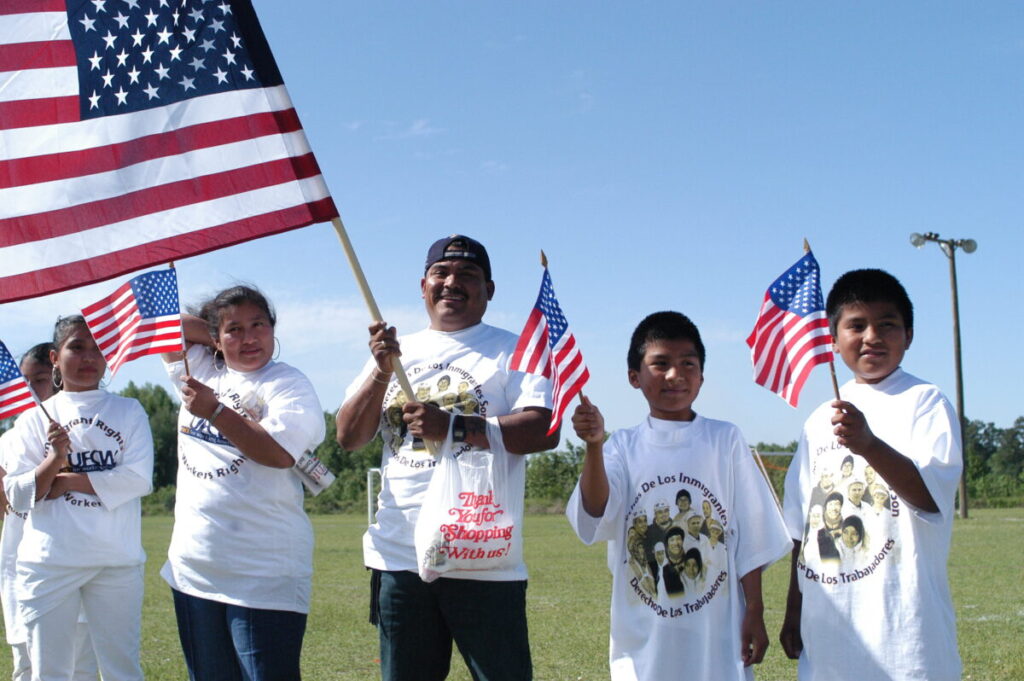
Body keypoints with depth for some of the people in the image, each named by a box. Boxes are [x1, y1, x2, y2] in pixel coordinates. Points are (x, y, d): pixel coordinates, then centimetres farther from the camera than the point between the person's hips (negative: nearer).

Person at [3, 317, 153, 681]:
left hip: (118, 560, 0)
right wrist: (54, 459, -16)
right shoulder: (35, 419, 7)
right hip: (49, 561, 0)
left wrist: (68, 481, -8)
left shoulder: (129, 411, 6)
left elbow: (139, 479, -7)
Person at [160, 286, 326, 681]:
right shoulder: (202, 371, 14)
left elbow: (279, 453, -18)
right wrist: (218, 335, 12)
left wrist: (215, 411, -18)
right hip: (194, 569, 7)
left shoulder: (288, 385, -4)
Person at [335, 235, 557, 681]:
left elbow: (544, 431, -12)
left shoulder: (512, 351, 3)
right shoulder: (395, 351, 17)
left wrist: (454, 426, -20)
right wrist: (382, 372, -7)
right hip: (399, 556, 5)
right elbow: (348, 438, 8)